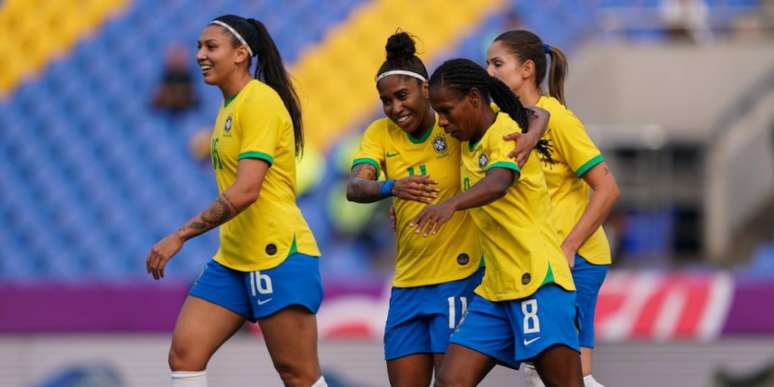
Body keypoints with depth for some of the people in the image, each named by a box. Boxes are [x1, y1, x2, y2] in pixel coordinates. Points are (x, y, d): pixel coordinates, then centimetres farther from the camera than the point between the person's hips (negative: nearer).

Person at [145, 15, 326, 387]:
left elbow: (246, 191, -21)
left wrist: (181, 236, -20)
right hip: (231, 259, 9)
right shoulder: (229, 107, 15)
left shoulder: (260, 101, -13)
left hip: (278, 256, -9)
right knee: (183, 354, -2)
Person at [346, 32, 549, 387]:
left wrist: (530, 137, -36)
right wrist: (392, 187, -35)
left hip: (460, 275, -5)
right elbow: (354, 187, -13)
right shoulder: (380, 134, 3)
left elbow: (537, 114, -13)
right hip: (408, 283, 5)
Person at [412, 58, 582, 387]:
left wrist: (451, 205, -49)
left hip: (537, 280, -9)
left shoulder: (505, 133, -10)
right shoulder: (469, 144, 16)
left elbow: (498, 184, -33)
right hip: (495, 287, 9)